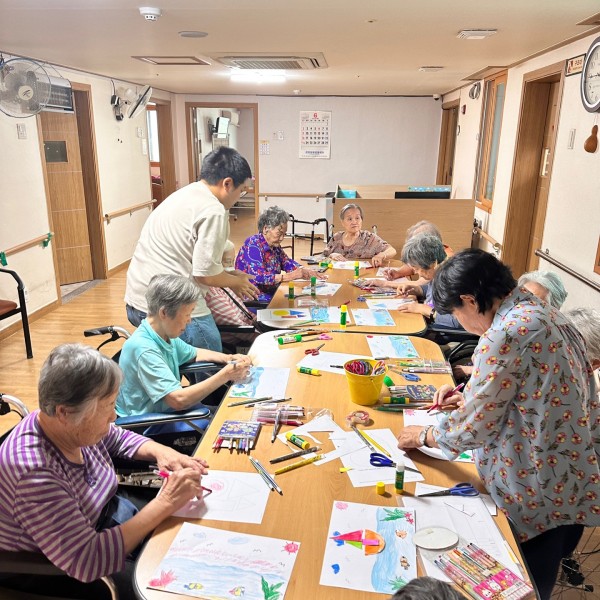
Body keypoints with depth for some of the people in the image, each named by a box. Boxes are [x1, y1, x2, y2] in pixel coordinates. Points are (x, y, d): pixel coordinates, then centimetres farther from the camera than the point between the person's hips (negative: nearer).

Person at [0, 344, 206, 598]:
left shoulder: (73, 426, -15)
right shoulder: (33, 472, -37)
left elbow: (119, 439, 7)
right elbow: (86, 560, -37)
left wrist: (161, 451, -13)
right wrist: (165, 503, -34)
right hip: (60, 574, -6)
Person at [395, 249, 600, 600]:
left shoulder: (505, 334, -26)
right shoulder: (542, 312, 3)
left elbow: (474, 428, -19)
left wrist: (424, 436, -2)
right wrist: (471, 396, 15)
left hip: (540, 497, -8)